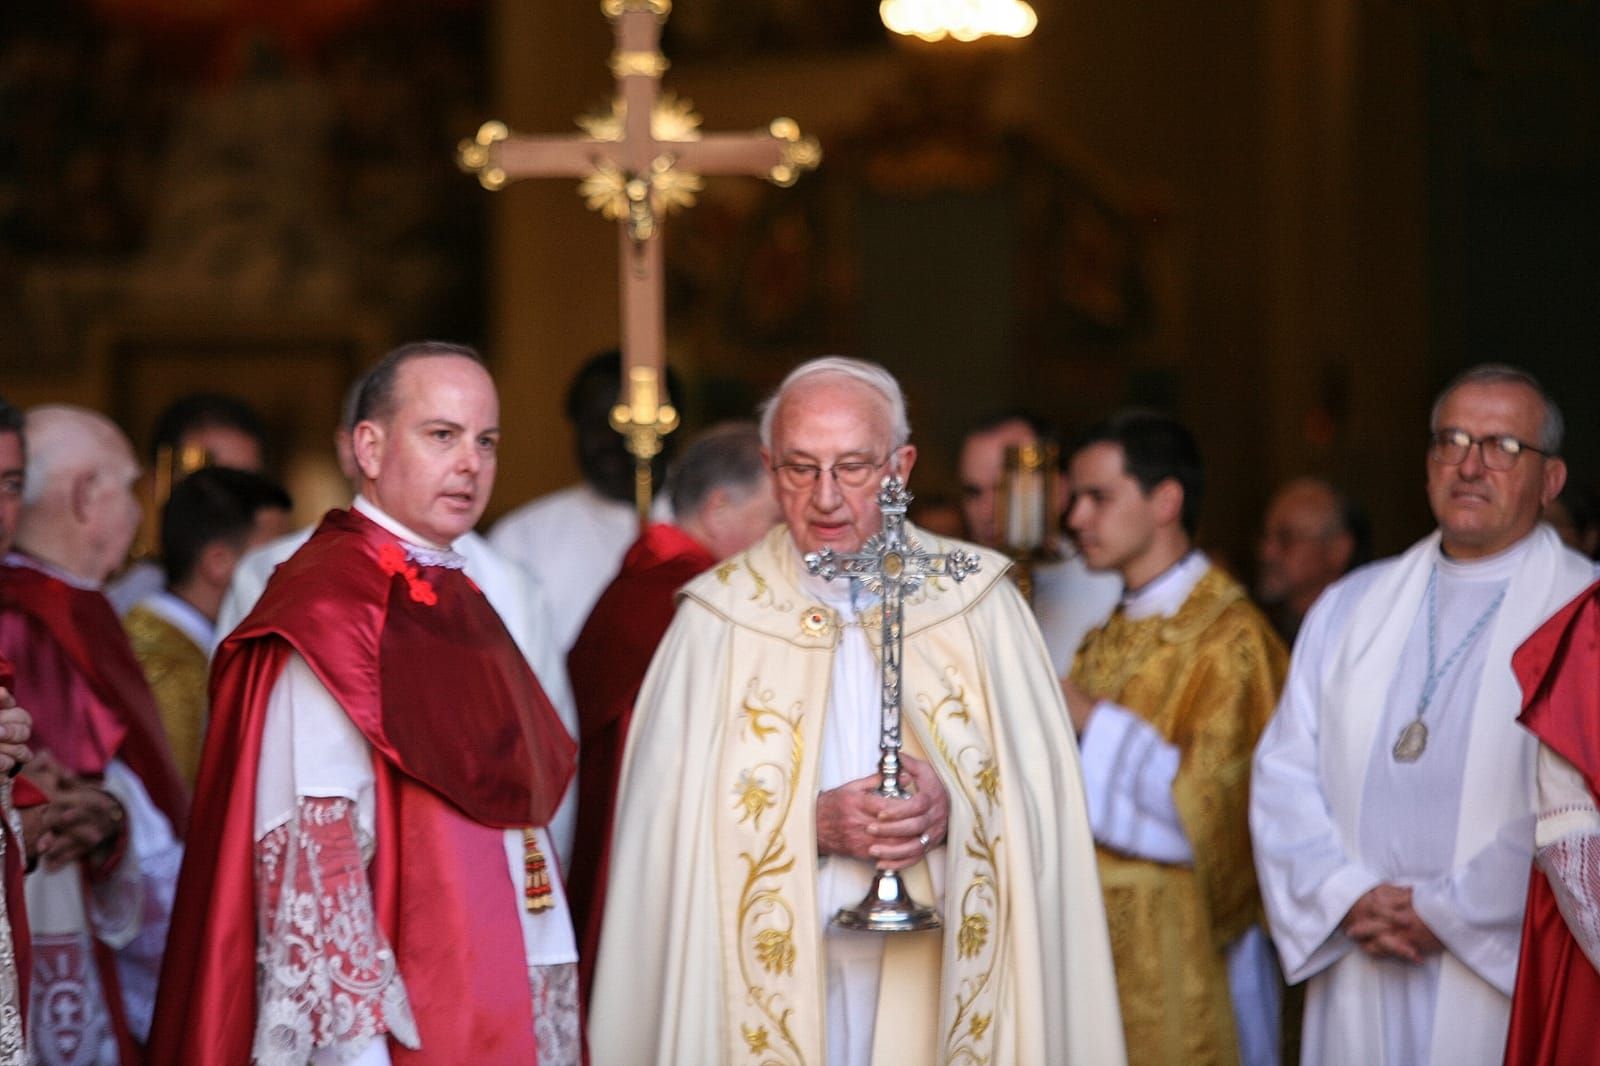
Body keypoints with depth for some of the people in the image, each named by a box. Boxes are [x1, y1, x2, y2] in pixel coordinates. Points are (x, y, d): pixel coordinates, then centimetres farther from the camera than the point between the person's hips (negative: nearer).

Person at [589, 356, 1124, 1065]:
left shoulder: (977, 601, 2)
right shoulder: (720, 616, 0)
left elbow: (1040, 789, 1)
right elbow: (674, 817, -4)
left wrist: (955, 809, -19)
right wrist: (814, 824, -18)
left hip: (946, 973, 1)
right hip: (779, 978, 0)